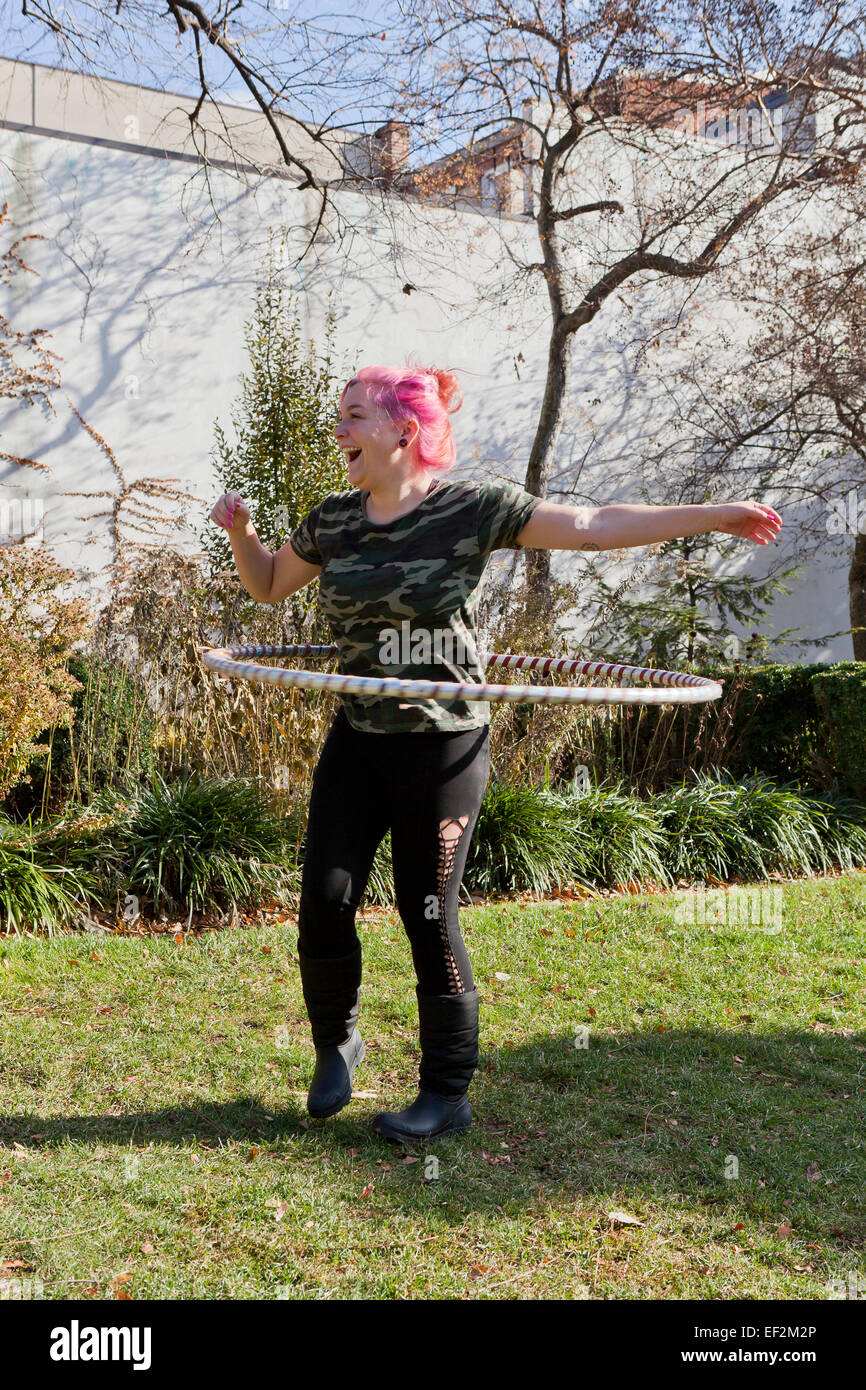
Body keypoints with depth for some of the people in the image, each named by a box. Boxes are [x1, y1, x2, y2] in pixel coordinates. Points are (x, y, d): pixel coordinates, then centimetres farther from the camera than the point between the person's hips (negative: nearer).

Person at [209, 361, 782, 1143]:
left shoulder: (471, 510, -10)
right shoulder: (334, 520, 5)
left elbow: (595, 527, -12)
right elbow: (269, 585, 22)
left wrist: (714, 516, -17)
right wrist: (240, 532, 2)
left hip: (443, 747, -4)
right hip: (357, 741, 5)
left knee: (429, 915, 0)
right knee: (325, 899, -2)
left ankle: (448, 1096, 17)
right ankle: (337, 1042, 26)